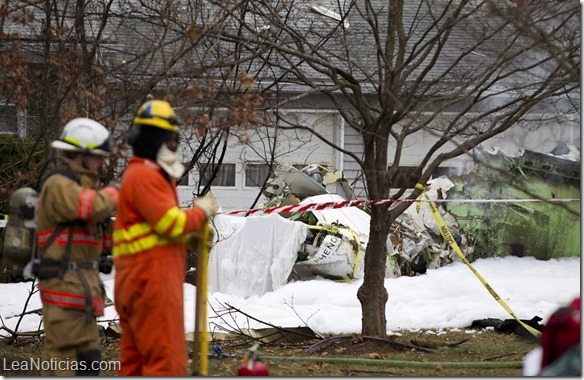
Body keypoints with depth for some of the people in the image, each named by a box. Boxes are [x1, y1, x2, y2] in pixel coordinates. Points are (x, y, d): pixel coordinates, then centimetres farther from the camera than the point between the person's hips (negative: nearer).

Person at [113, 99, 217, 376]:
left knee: (136, 362, 11)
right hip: (151, 279, -11)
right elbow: (172, 223, -18)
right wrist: (202, 211, -2)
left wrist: (193, 235, 7)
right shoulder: (144, 177, -11)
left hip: (138, 280, 11)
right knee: (167, 361, -11)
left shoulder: (154, 175, 22)